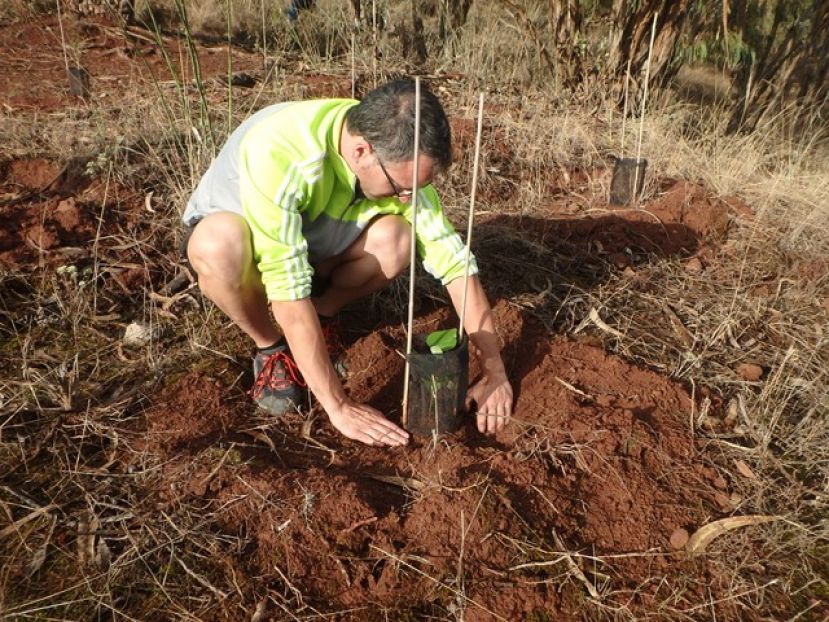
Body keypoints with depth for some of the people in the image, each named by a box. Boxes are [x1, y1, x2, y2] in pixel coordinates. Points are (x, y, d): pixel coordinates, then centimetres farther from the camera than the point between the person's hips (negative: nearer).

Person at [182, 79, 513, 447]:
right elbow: (289, 291, -41)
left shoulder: (397, 157, -22)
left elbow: (451, 256, -20)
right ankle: (271, 345, -9)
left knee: (395, 241, -27)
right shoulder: (277, 153, -39)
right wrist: (338, 406, -39)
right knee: (222, 247, -40)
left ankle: (322, 317, 2)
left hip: (312, 235, 3)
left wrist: (495, 372, -22)